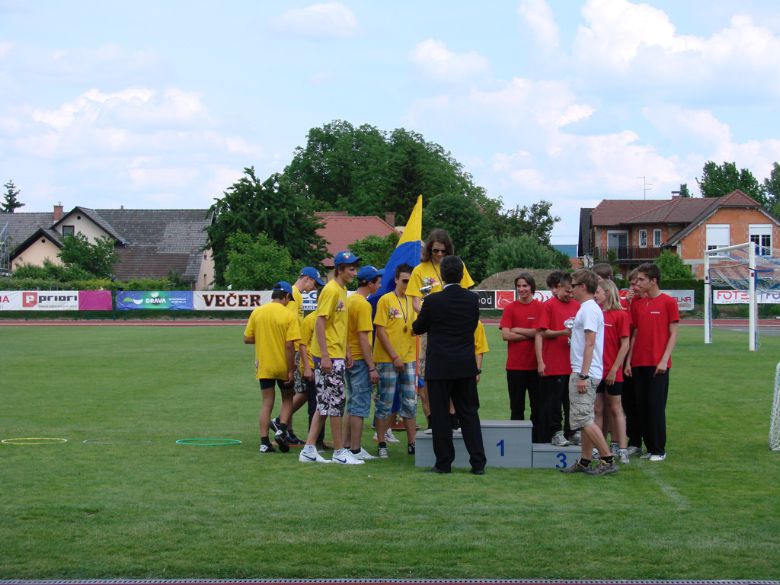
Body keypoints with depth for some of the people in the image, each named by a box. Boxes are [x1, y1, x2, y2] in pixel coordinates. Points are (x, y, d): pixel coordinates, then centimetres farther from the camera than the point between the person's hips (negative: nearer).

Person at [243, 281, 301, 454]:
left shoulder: (257, 312, -1)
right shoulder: (288, 316, -12)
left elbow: (247, 339, 2)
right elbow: (289, 345, -16)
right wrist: (291, 370, -11)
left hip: (264, 366, 3)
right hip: (283, 366, -3)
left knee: (267, 403, 8)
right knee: (287, 399, 17)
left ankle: (264, 442, 2)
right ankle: (282, 430, -2)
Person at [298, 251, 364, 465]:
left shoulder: (342, 290, 16)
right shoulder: (331, 290, -14)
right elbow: (320, 323, -19)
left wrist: (346, 350, 18)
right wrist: (325, 356, -23)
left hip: (337, 356, 10)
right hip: (329, 356, -10)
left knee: (325, 404, 11)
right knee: (336, 402, -3)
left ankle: (309, 450, 13)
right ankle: (339, 452, 5)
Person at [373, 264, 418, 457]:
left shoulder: (413, 302, 10)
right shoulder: (386, 300, -5)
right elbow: (380, 330, -9)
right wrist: (394, 357, -13)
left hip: (408, 359, 5)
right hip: (387, 360, -5)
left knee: (410, 403, 7)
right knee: (386, 403, -1)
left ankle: (412, 444, 14)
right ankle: (382, 445, 7)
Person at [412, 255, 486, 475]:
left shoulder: (433, 301, -12)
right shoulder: (472, 299, -1)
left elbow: (418, 328, 3)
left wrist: (419, 317, 25)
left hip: (439, 367, -4)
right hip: (466, 366, 4)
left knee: (440, 416, 4)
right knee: (469, 414, 10)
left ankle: (444, 463, 7)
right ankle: (478, 463, 7)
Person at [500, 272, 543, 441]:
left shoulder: (540, 308, 1)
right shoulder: (510, 308, 3)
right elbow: (505, 335, -7)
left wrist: (518, 330, -7)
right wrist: (530, 334, -10)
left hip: (535, 365, -1)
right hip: (515, 365, 1)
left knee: (538, 405, 3)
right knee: (516, 407, 7)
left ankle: (539, 440, 9)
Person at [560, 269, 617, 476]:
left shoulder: (589, 309, -14)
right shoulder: (586, 308, 17)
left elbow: (590, 343, -20)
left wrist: (583, 375, -23)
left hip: (585, 373, -10)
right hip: (582, 373, 10)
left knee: (585, 419, -11)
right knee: (585, 419, 12)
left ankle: (608, 459, -9)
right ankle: (584, 461, 16)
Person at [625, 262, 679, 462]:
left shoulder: (668, 302, -4)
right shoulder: (637, 304, 12)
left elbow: (673, 334, -5)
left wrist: (664, 360, -13)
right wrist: (629, 361, 8)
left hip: (658, 364, -5)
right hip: (638, 363, 5)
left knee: (656, 407, -4)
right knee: (642, 407, 6)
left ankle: (659, 450, 3)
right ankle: (649, 447, 13)